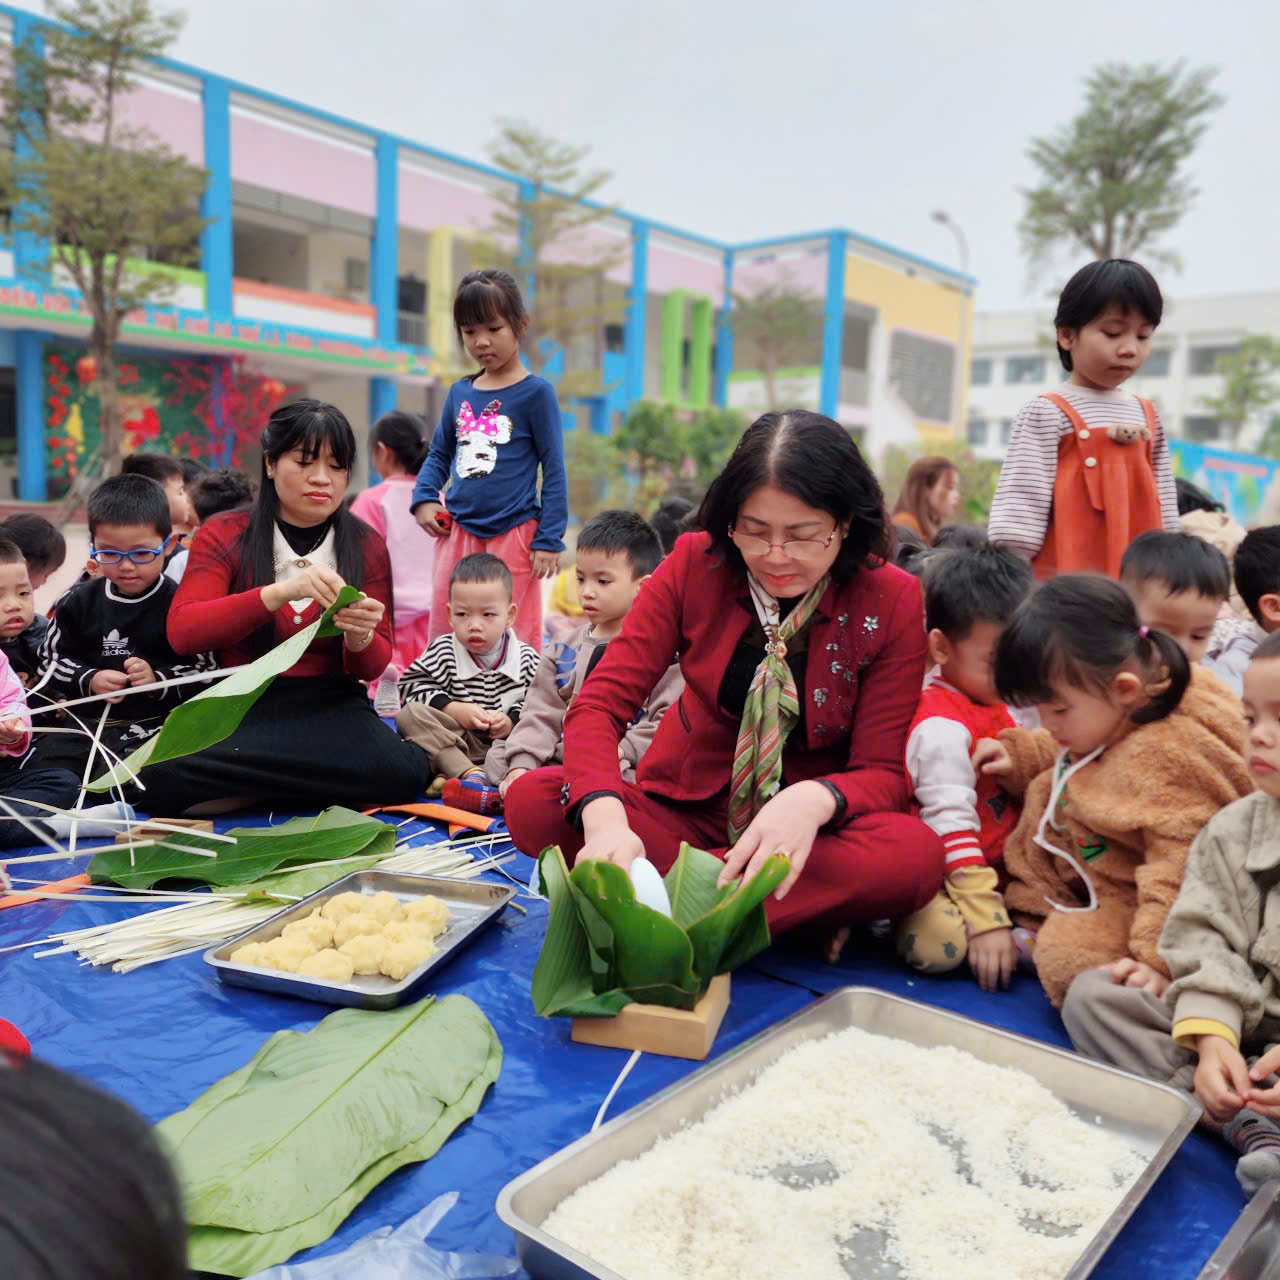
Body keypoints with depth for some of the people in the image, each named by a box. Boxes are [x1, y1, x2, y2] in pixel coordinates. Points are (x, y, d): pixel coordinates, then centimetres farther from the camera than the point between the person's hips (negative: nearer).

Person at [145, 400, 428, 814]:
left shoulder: (367, 546, 5)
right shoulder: (223, 535, 3)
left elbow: (373, 667, 6)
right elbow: (181, 632, -14)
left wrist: (360, 639, -20)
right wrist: (280, 592, -27)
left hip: (331, 706, 0)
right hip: (240, 706, 0)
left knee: (405, 773, -32)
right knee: (162, 774, -32)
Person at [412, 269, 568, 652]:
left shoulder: (535, 392, -4)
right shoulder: (459, 393, 10)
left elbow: (554, 469, -5)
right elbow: (439, 454, 20)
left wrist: (549, 539, -9)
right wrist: (424, 498, 2)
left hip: (513, 533, -5)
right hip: (457, 532, 5)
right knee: (443, 635, 9)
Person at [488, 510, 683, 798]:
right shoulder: (563, 650, 16)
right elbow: (541, 714, 10)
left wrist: (622, 750, -21)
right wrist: (522, 763, -7)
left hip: (623, 769, -6)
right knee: (498, 756, -8)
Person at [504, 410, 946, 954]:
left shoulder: (892, 601, -10)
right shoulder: (696, 564, -8)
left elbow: (882, 771, -10)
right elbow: (598, 705, -14)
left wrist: (815, 800, -36)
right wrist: (605, 820, -35)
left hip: (805, 830, -1)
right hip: (686, 811, 2)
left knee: (915, 855, -33)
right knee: (531, 801, -25)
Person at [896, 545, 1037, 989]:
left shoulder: (995, 700, 11)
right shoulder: (943, 728, -19)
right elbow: (950, 825, -24)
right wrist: (985, 918, -26)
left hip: (1006, 862, 9)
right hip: (947, 872, -9)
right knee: (939, 942, -36)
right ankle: (906, 914, -7)